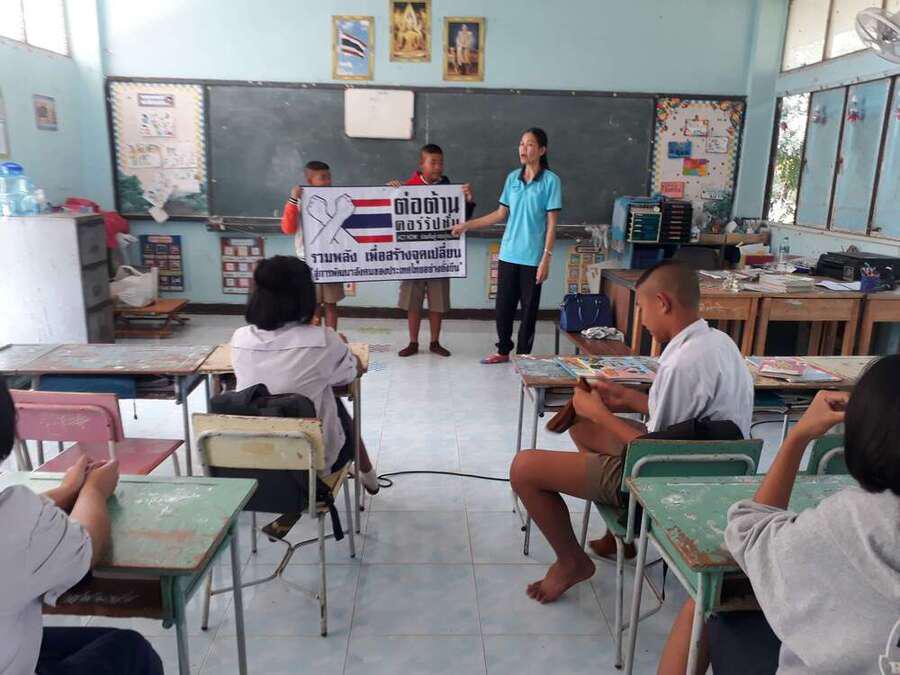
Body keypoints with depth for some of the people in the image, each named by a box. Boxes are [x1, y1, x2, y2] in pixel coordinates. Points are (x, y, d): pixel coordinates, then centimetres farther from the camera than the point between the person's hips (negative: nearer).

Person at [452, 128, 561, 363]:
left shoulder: (551, 180, -5)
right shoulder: (513, 178, 8)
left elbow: (551, 223, -8)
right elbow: (501, 214, 13)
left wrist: (546, 258, -13)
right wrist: (467, 225, 8)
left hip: (532, 257, -4)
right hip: (508, 254, 4)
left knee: (529, 308, 6)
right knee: (503, 305, 10)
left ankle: (523, 355, 19)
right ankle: (503, 350, 26)